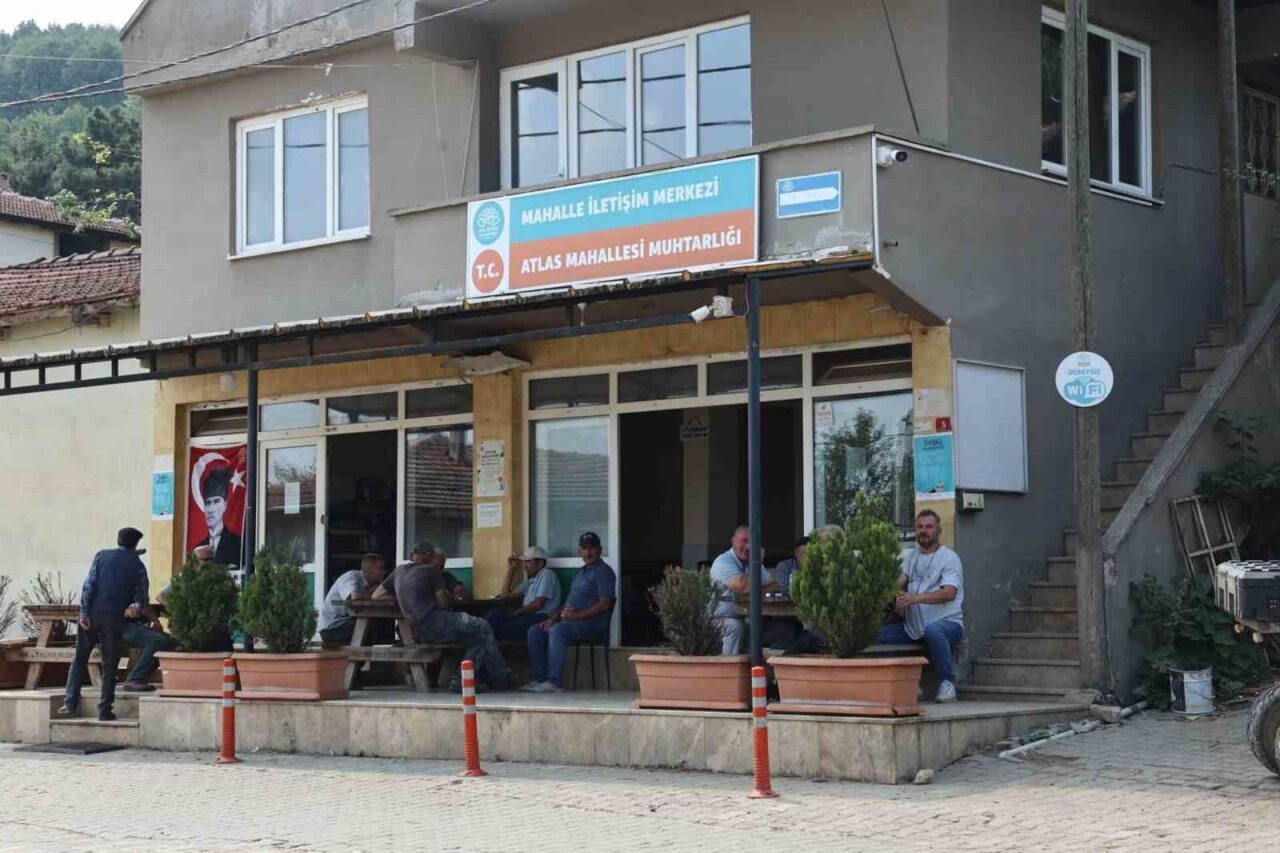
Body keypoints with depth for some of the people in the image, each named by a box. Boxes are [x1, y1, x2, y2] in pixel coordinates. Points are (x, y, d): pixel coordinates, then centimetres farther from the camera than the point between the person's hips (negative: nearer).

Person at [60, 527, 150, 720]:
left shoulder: (102, 556, 7)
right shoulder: (137, 566, 6)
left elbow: (89, 584, -4)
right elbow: (142, 601, 4)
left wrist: (84, 612, -6)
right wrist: (136, 607, 27)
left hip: (93, 614, 1)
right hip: (115, 618, -1)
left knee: (79, 660, 9)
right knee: (109, 665, 6)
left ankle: (70, 703, 2)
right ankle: (104, 710, 3)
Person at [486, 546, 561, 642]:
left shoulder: (547, 575, -2)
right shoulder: (530, 580, 24)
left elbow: (538, 604, -12)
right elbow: (506, 595, 23)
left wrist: (516, 612, -6)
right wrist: (510, 569, 19)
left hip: (541, 618, -9)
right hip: (527, 616, 9)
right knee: (493, 615, -13)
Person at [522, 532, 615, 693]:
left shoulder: (603, 571, -4)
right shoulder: (581, 572, 24)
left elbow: (604, 604, -15)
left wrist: (578, 615, -21)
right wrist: (553, 617, 8)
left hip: (592, 623, -9)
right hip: (570, 620, 9)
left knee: (557, 630, -33)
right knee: (534, 632, -2)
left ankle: (554, 682, -37)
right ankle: (540, 679, -6)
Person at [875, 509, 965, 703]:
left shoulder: (949, 558, -3)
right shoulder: (910, 557, 18)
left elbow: (949, 593, -18)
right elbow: (899, 584, 9)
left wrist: (917, 597, -33)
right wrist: (899, 597, -17)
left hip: (947, 621, -6)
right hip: (913, 625, 6)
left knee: (932, 630, -39)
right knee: (879, 634, -14)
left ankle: (947, 682, -21)